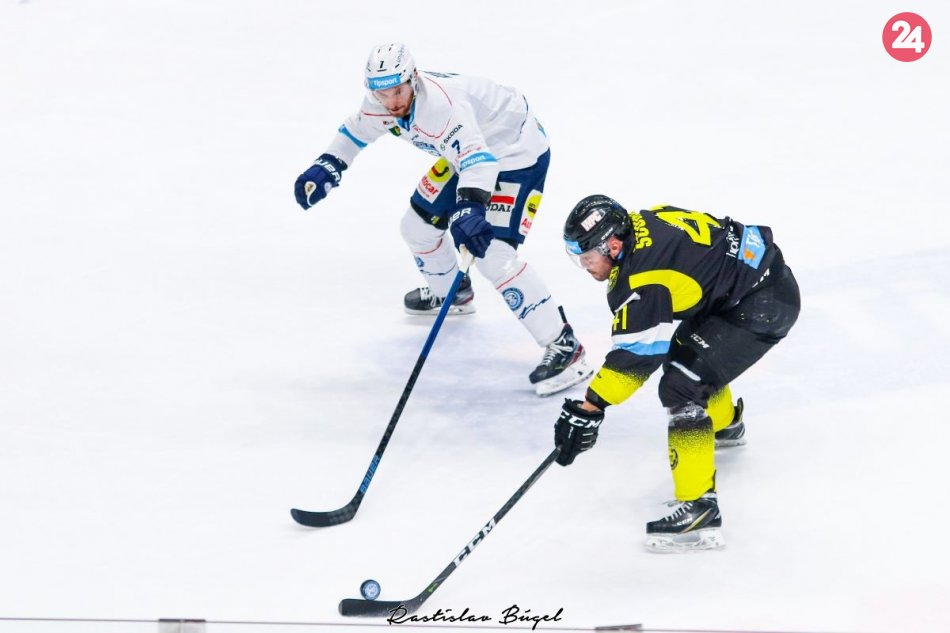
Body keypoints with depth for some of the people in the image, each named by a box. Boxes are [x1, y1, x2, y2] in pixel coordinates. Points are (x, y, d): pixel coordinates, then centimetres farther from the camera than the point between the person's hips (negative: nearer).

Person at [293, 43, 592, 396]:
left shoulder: (441, 102, -37)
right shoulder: (384, 101, -11)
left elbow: (476, 156, -49)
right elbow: (358, 129, 12)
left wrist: (470, 207, -63)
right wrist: (326, 168, 3)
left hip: (518, 154, -9)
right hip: (468, 153, 9)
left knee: (493, 255, -22)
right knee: (418, 224, 16)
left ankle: (562, 345, -18)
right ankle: (451, 293, 46)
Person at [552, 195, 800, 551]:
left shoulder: (640, 276, -25)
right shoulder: (639, 226, 1)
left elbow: (636, 354, -26)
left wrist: (589, 409, -25)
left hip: (764, 306, -10)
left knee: (681, 387, -16)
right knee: (682, 353, 28)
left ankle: (700, 508, -19)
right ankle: (726, 425, 56)